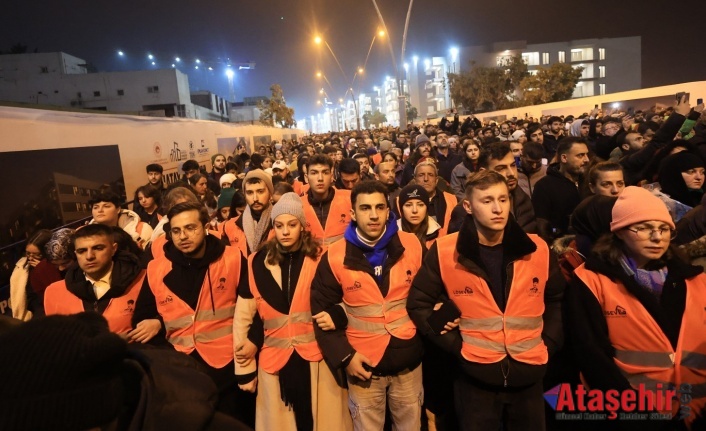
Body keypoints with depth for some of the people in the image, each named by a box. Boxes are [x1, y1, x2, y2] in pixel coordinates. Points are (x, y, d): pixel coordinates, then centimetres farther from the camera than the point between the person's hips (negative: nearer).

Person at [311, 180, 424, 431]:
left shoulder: (411, 246, -6)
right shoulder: (335, 257, -10)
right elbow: (322, 310, -4)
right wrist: (344, 356, -10)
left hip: (408, 360, 2)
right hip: (362, 363, -1)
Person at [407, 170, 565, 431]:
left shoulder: (537, 249, -5)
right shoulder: (444, 252, -13)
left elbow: (557, 299, 11)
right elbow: (418, 304, -4)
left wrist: (548, 344, 2)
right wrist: (456, 344, -9)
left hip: (529, 375, 3)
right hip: (475, 377, -2)